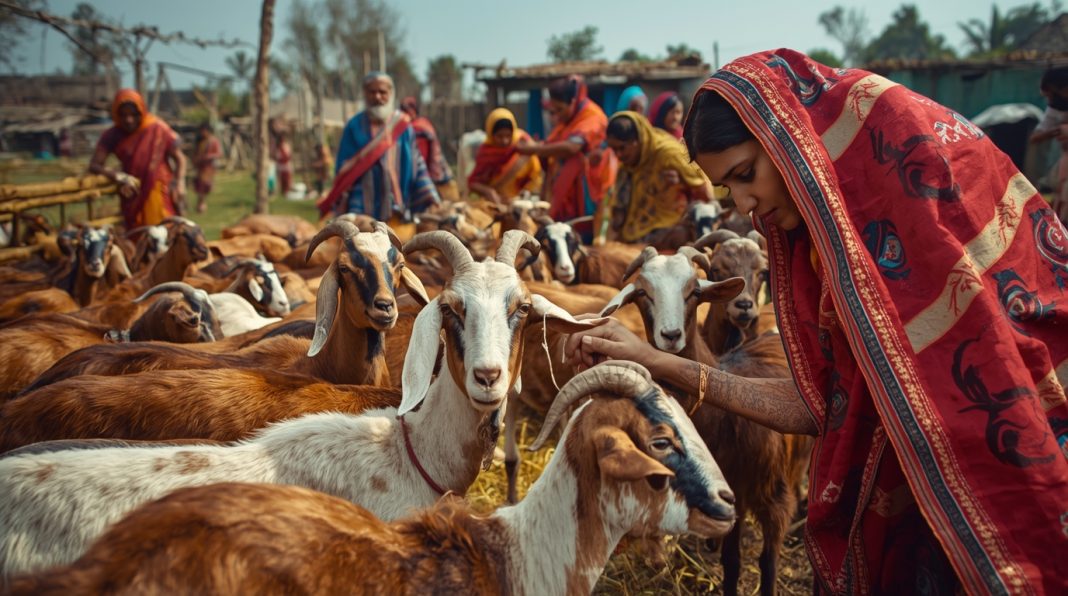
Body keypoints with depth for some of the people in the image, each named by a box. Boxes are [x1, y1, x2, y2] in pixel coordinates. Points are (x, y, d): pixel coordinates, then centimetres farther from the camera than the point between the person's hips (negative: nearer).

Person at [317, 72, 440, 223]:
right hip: (363, 208, -1)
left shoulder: (403, 125, 6)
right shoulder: (355, 126, 3)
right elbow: (344, 169, 5)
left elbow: (416, 164, 9)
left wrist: (430, 200, 4)